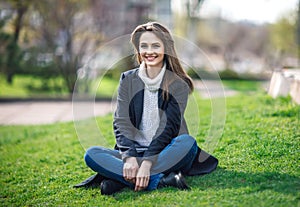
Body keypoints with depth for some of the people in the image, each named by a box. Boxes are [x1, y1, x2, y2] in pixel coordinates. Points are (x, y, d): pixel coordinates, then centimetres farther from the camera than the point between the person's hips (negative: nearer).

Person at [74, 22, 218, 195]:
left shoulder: (178, 83, -2)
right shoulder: (128, 80, 6)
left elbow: (169, 126, -12)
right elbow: (121, 122, -3)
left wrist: (147, 163, -26)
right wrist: (129, 157, -22)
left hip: (163, 153, -2)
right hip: (133, 152, 2)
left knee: (188, 142, -33)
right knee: (91, 154, -23)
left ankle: (117, 178, -34)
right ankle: (162, 180, -37)